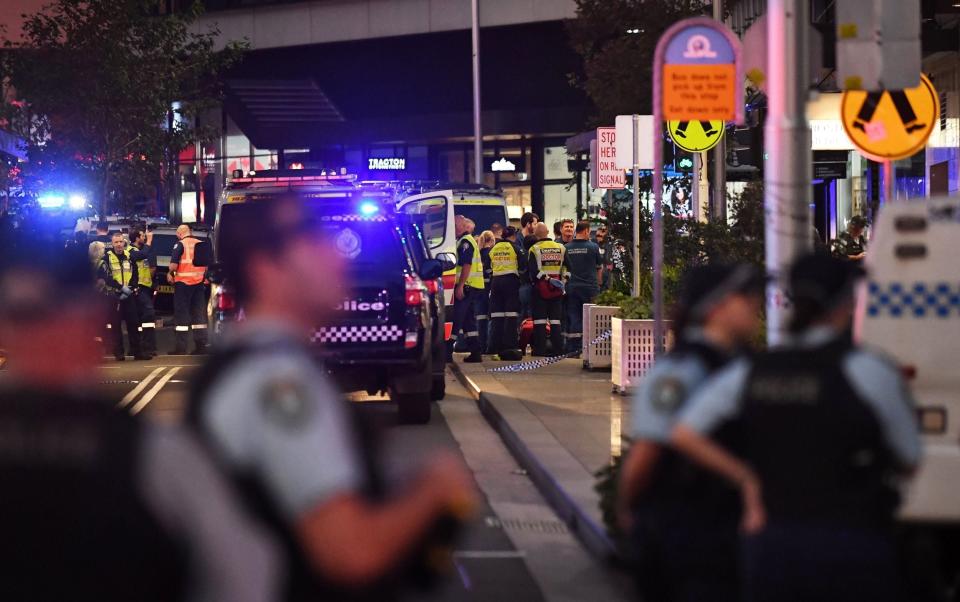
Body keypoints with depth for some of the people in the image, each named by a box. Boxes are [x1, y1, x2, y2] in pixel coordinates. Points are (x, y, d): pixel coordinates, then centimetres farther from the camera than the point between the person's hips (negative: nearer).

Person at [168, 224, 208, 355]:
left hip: (183, 281, -5)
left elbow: (174, 263, -15)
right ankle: (201, 345, 6)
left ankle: (180, 347, -4)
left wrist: (170, 273, 2)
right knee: (199, 314, 9)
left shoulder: (180, 244, -7)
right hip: (199, 282, 5)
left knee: (181, 314, -1)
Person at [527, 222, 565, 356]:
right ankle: (557, 348, 4)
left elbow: (532, 271, -14)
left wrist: (547, 279, -8)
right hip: (556, 290, 3)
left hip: (540, 288, -3)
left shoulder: (534, 249, -8)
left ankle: (540, 349, -2)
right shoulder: (561, 248, 5)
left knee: (540, 320, 0)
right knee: (555, 320, 7)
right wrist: (563, 284, 8)